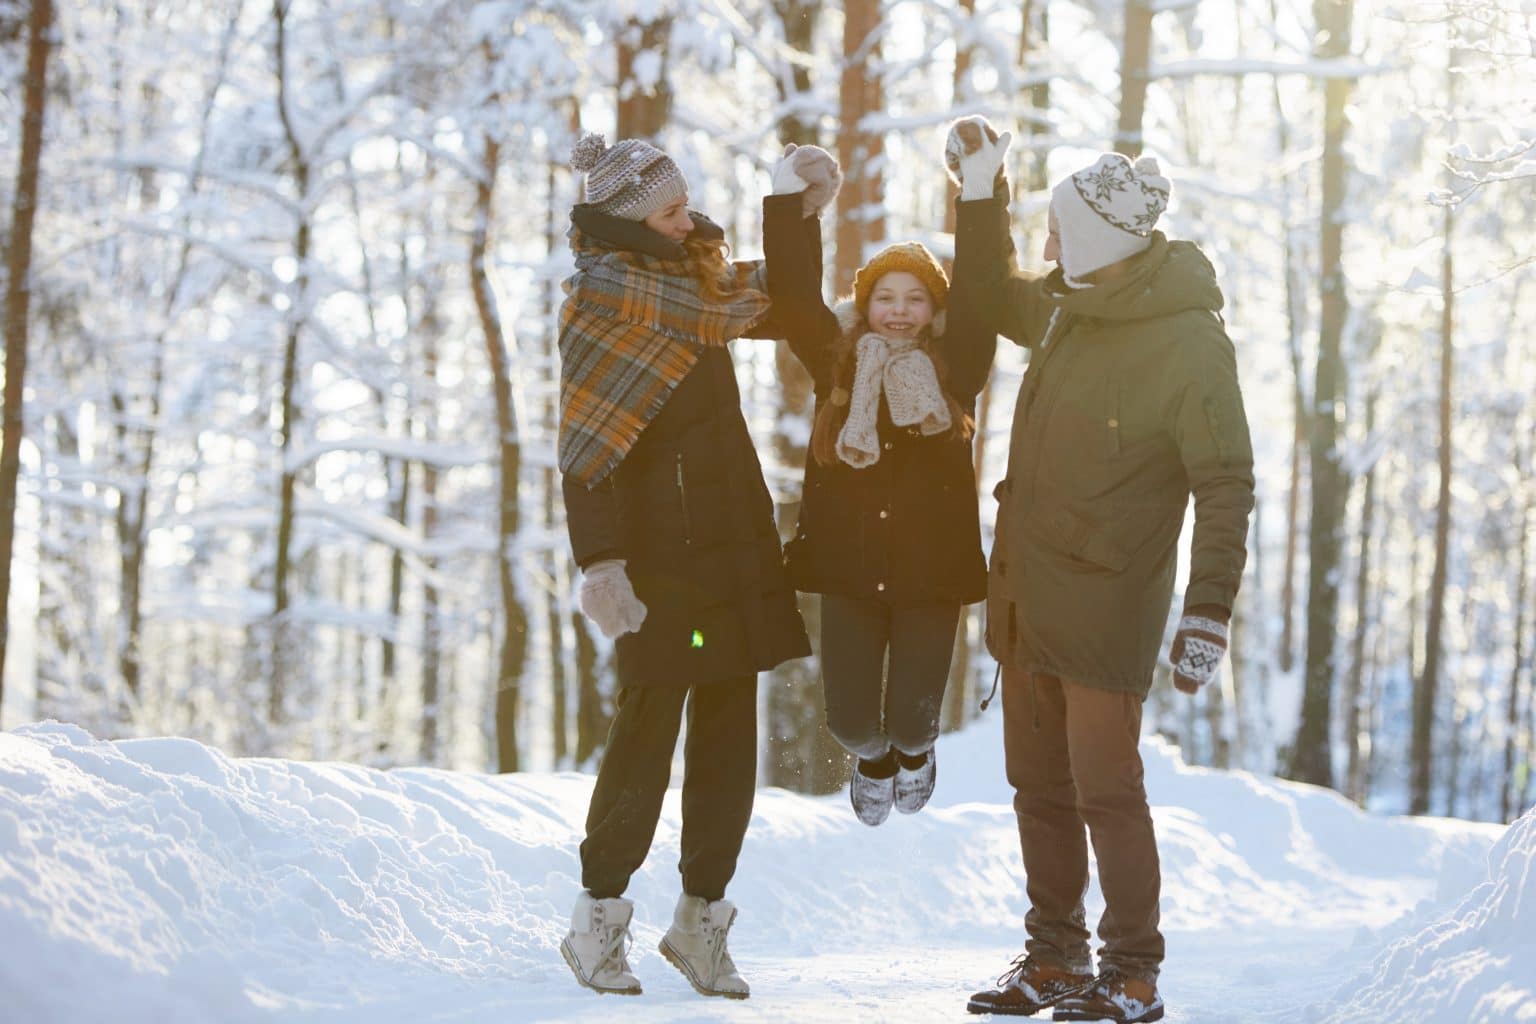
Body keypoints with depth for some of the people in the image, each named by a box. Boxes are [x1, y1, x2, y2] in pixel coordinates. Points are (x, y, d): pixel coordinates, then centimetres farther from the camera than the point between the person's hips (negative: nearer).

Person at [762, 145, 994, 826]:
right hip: (848, 565, 1)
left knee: (912, 716, -1)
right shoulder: (837, 362, 3)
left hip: (932, 568, -1)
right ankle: (871, 758, 38)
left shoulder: (954, 370, 0)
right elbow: (794, 294, -3)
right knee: (850, 718, 1)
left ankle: (914, 750, 37)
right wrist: (788, 201, -10)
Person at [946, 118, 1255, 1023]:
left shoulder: (1190, 345, -16)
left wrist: (1208, 615, -21)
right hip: (1027, 597, 8)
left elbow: (1226, 489, -16)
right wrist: (982, 190, 19)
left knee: (1106, 792, -5)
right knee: (1042, 788, 13)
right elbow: (991, 294, 30)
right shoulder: (1067, 310, 7)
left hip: (1106, 607, -8)